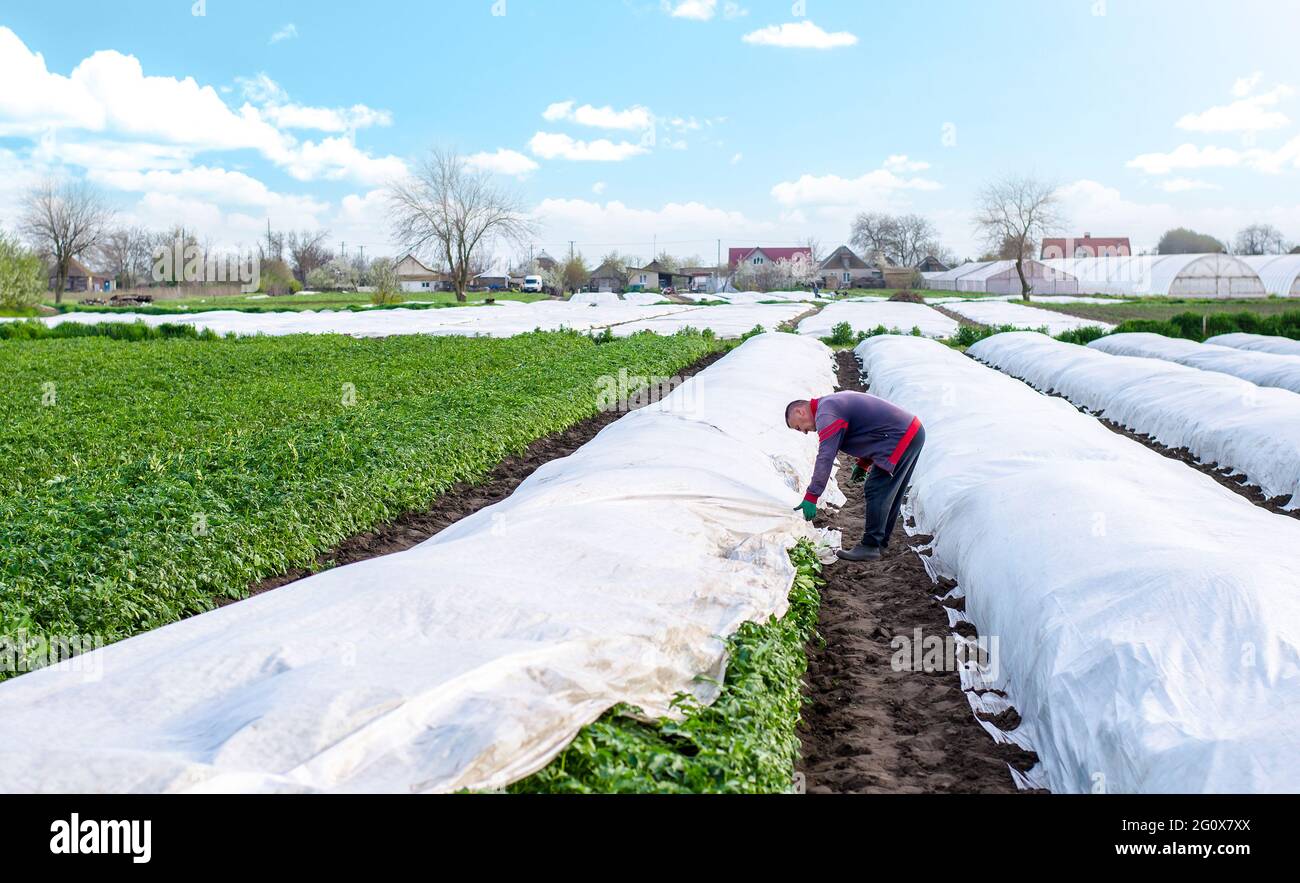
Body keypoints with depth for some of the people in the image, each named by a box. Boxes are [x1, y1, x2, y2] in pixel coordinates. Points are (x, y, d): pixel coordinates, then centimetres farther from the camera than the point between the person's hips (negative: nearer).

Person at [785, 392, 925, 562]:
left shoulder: (826, 414, -14)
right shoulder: (834, 402, 17)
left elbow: (825, 457, -21)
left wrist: (811, 497, -21)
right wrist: (863, 464, 22)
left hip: (900, 438, -11)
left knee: (876, 493, -8)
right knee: (890, 495, 16)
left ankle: (870, 547, -5)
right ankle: (880, 542, 25)